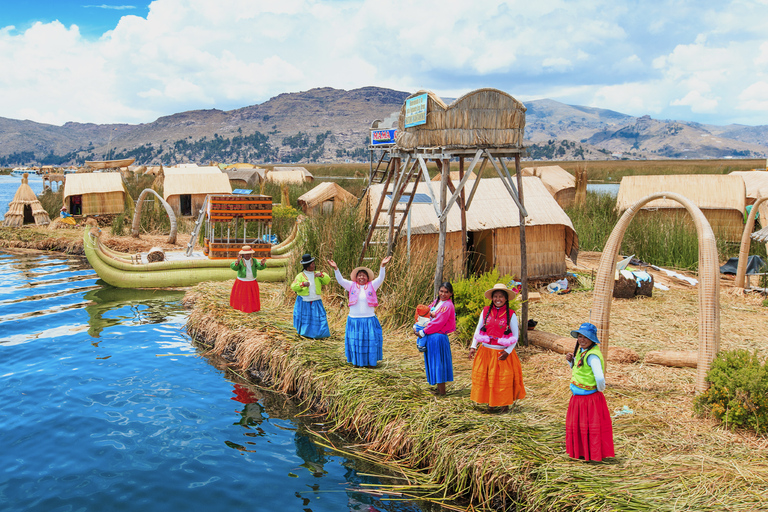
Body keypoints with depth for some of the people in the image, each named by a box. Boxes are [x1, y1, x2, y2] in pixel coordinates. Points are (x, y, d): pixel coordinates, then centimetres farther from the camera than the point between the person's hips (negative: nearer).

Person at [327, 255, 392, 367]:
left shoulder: (372, 286, 2)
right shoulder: (352, 286, 4)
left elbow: (380, 278, -9)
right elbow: (340, 280, -4)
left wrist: (382, 266, -24)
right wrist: (335, 269, -19)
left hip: (369, 320, 0)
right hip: (354, 320, 1)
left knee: (370, 341, 3)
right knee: (355, 341, 7)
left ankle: (371, 361, 15)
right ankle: (356, 361, 19)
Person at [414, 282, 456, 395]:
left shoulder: (447, 306, -14)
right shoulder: (436, 302, 13)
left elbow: (438, 323, -18)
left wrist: (423, 332, -12)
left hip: (438, 337, -9)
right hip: (431, 337, 9)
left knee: (438, 363, -4)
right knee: (433, 363, 14)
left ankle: (441, 391, 4)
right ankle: (438, 389, 24)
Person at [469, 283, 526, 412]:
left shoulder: (511, 314, -5)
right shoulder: (486, 311, 1)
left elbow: (515, 336, -3)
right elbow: (478, 329, 9)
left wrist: (508, 351, -12)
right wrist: (473, 346, 1)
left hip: (503, 352, -3)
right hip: (485, 351, 3)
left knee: (504, 379, 4)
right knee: (485, 377, 7)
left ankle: (505, 404, 21)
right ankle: (490, 402, 23)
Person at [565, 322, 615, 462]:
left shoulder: (592, 356, -25)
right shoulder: (581, 351, 5)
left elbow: (600, 377, -36)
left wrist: (600, 389, -17)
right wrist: (571, 360, 2)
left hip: (590, 398, -10)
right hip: (578, 398, 10)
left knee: (591, 427, 5)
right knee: (575, 425, 20)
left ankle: (595, 455, 21)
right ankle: (581, 452, 36)